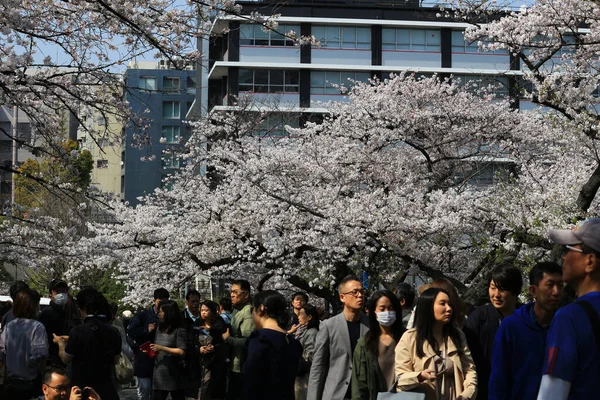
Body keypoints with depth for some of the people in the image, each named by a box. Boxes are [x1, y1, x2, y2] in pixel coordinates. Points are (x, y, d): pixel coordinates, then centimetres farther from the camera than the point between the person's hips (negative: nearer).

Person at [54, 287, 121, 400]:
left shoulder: (78, 331, -17)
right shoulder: (113, 332, -5)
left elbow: (65, 359, -5)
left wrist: (60, 342, 15)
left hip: (82, 388, -3)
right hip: (106, 389, 3)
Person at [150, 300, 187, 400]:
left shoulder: (179, 331, -7)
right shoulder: (159, 329, 15)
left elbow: (181, 352, -16)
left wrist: (162, 348, -18)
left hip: (173, 374, -6)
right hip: (158, 373, 6)